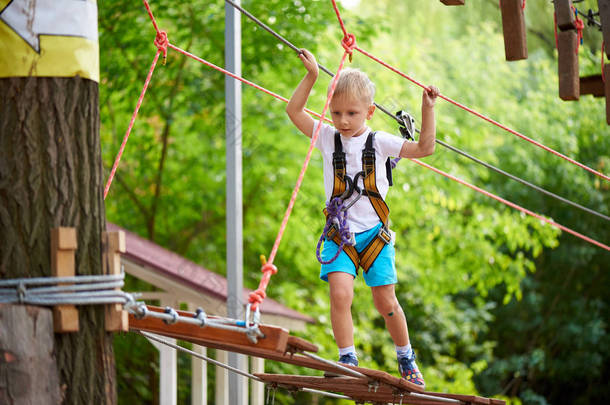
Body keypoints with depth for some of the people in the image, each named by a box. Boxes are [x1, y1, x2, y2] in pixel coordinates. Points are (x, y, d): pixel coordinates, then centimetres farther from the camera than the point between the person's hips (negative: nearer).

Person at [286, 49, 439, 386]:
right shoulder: (327, 138, 2)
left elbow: (424, 148, 1)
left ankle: (406, 359, 25)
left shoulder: (379, 142, 0)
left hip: (374, 232, 0)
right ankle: (347, 360, -13)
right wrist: (312, 76, -11)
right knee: (340, 293, -21)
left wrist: (427, 109, -6)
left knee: (385, 301, 5)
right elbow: (294, 111, -2)